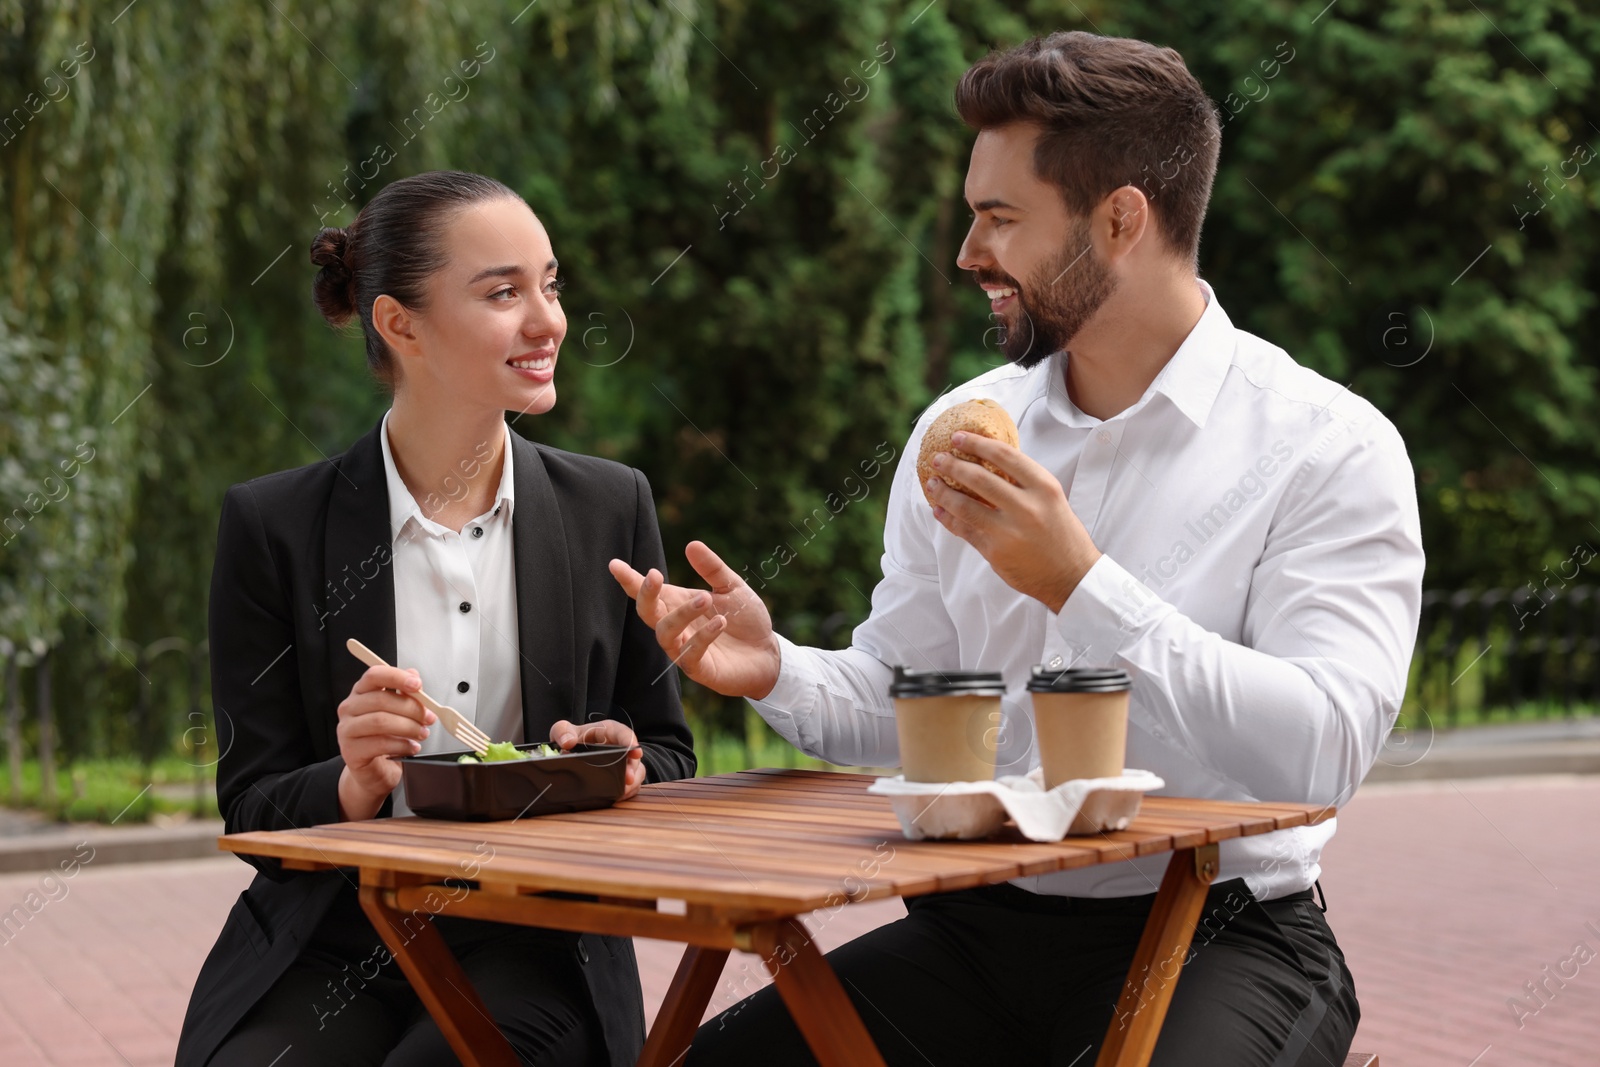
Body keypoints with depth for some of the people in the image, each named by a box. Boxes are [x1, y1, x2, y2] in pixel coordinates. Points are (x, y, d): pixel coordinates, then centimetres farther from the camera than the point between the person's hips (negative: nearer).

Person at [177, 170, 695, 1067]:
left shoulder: (610, 507, 6)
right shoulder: (273, 524, 0)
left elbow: (667, 753, 13)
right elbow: (252, 809, 2)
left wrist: (620, 766, -10)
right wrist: (352, 787, -19)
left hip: (533, 950, 0)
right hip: (325, 949, 0)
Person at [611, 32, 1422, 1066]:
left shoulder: (1330, 445, -8)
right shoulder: (959, 430, 8)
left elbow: (1324, 751, -20)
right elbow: (899, 700, 14)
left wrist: (1080, 586, -24)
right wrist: (777, 671, -8)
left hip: (1216, 937, -4)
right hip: (975, 925, 5)